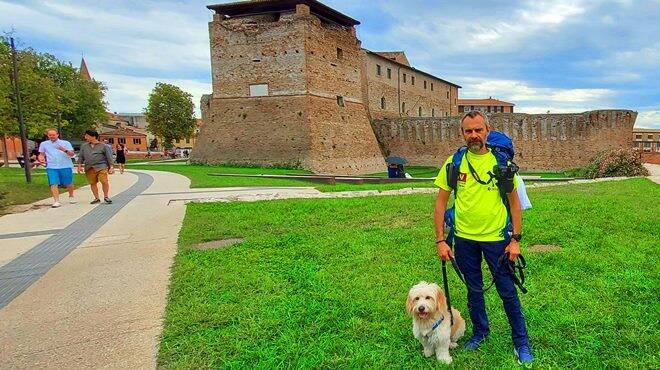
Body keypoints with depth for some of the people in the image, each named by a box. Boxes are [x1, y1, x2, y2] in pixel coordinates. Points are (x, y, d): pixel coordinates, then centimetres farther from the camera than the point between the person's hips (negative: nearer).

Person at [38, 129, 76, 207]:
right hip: (51, 167, 1)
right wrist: (41, 159, -3)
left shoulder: (66, 143, 7)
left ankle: (71, 196, 32)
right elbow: (41, 154, 20)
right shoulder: (44, 144, 13)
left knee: (68, 183, 8)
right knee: (53, 184, -10)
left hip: (66, 166, -1)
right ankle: (56, 201, -10)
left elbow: (72, 154, 2)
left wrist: (65, 150, -18)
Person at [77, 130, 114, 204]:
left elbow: (109, 157, 3)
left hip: (101, 167, -4)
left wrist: (111, 167, -1)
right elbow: (81, 156, 19)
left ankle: (106, 197, 2)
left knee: (104, 181, -15)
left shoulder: (103, 146, 2)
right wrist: (79, 166, 10)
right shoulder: (84, 146, 14)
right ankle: (96, 198, 18)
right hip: (89, 168, 4)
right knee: (92, 183, 6)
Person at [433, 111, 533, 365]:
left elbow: (514, 201, 0)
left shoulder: (501, 160, -5)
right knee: (474, 290, 17)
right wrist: (440, 240, -6)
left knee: (508, 291, 8)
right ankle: (480, 332, 39)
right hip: (464, 239, 1)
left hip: (496, 237, -1)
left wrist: (515, 239, -4)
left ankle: (521, 342, 28)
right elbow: (441, 202, -2)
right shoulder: (454, 162, -4)